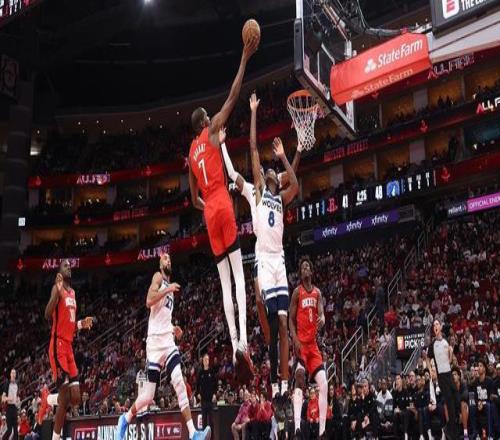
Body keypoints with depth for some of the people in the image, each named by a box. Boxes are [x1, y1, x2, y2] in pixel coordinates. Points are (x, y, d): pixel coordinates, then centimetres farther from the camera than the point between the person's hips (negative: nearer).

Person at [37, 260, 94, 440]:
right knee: (65, 398, -14)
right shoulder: (57, 289, -5)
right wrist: (57, 292, -28)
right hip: (58, 346, -8)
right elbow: (47, 315, -19)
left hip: (69, 347, 8)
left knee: (75, 399, 3)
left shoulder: (73, 292, 19)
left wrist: (81, 324, 11)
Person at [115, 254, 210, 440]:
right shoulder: (158, 277, -1)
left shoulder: (170, 286, 24)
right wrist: (168, 290, -19)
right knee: (148, 396, -4)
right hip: (155, 340, -7)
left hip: (168, 340, 7)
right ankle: (125, 419, 22)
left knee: (180, 383, -11)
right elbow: (149, 301, -19)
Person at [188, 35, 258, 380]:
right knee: (239, 276, -9)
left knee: (225, 282, 4)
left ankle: (234, 344, -4)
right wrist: (245, 58, 4)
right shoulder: (212, 131, 5)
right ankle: (243, 340, -23)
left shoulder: (190, 152, 21)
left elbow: (195, 199, 22)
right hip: (224, 206, -5)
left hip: (209, 212, 5)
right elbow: (234, 95, 1)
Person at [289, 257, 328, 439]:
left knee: (324, 385, -2)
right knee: (300, 381, -23)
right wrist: (295, 339, -18)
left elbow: (321, 312, -1)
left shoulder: (317, 292, 13)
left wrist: (322, 319, -27)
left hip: (313, 344, 6)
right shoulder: (297, 292, -1)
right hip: (301, 343, -5)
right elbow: (291, 319, -2)